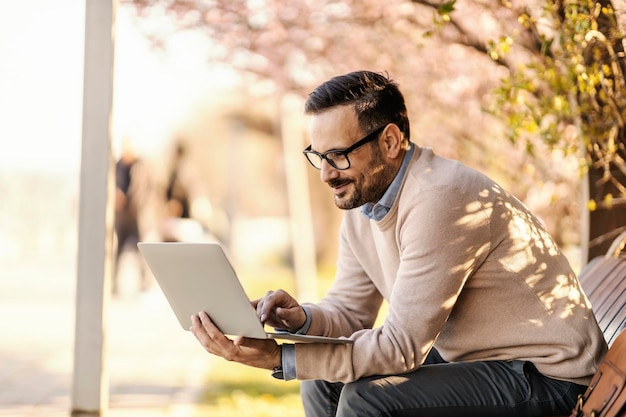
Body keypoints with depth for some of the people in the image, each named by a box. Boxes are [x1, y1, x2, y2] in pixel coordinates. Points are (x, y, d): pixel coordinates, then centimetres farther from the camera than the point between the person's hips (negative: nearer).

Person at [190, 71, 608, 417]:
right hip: (470, 357, 10)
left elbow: (402, 346, -26)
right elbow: (349, 311, 10)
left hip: (545, 372, -9)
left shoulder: (439, 200, -26)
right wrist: (301, 318, -14)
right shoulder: (361, 199, 3)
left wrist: (280, 359, -28)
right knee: (322, 382, 6)